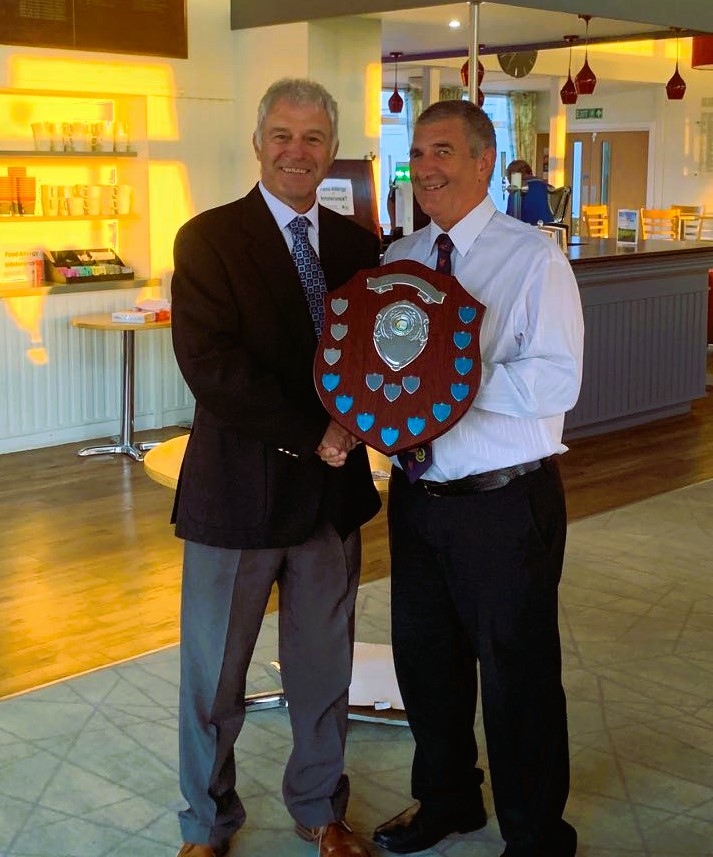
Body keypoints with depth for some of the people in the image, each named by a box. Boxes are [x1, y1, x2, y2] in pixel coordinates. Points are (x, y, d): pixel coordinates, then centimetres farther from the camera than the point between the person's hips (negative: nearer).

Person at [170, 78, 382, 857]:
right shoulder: (208, 239, -7)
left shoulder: (357, 245, 6)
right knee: (213, 679, 11)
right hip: (237, 491, -3)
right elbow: (210, 364, -17)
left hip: (332, 490, 4)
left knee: (324, 672, 17)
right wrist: (309, 436, -18)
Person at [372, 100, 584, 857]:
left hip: (505, 503, -6)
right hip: (417, 495, 6)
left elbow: (557, 381, -19)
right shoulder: (398, 259, 9)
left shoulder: (533, 258, -10)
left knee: (516, 675, 6)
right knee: (424, 657, 19)